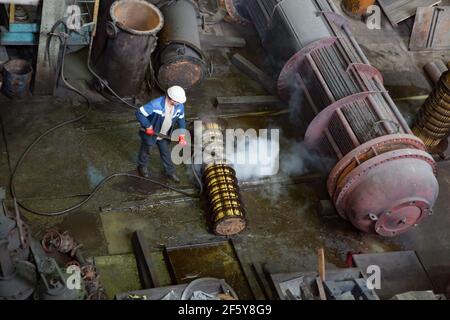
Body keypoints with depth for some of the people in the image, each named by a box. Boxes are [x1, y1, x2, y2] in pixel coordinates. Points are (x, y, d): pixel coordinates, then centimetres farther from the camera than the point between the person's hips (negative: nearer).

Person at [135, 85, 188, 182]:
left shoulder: (179, 106, -20)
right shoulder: (156, 105, -39)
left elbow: (181, 119, -1)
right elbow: (139, 113, -33)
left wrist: (182, 135, -7)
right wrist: (148, 127, -28)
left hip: (164, 135, 4)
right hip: (150, 133, -4)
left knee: (166, 153, 21)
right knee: (145, 151, 22)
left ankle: (170, 172, 42)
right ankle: (142, 166, 51)